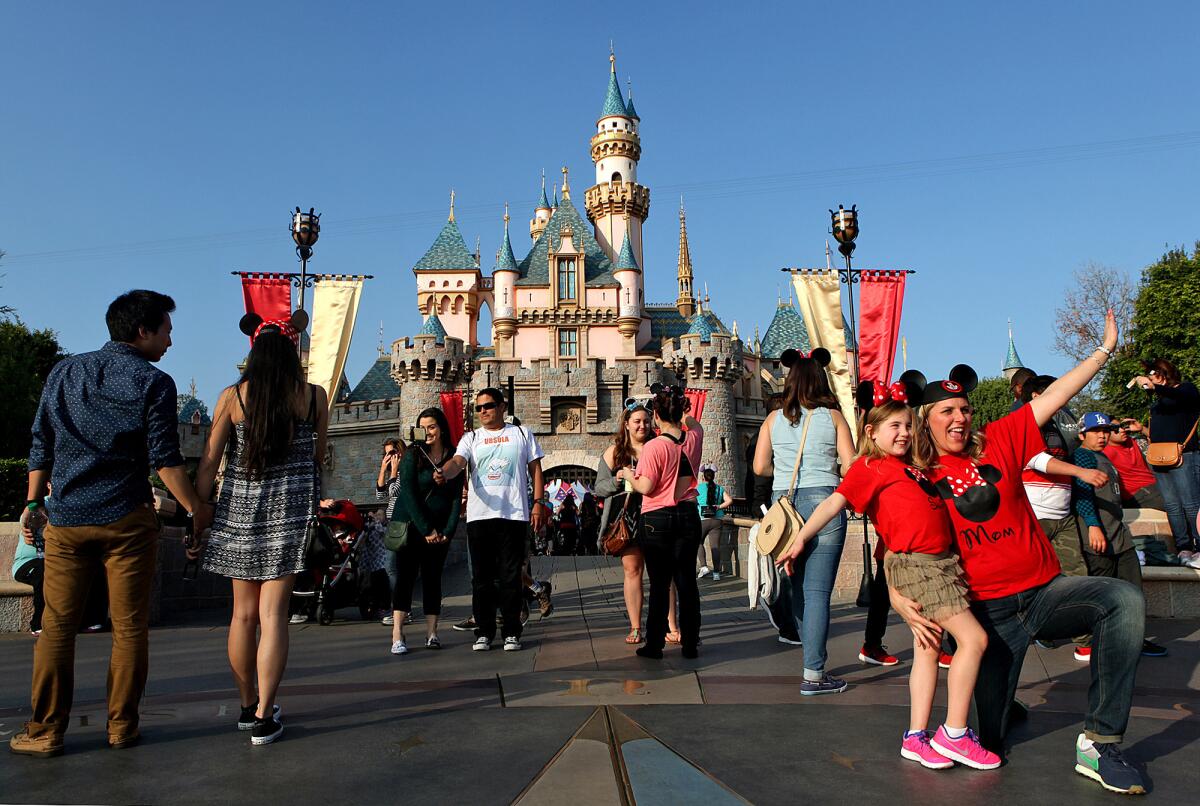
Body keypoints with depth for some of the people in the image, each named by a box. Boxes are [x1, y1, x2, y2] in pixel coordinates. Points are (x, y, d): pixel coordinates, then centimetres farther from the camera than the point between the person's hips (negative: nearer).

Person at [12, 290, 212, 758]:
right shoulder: (153, 382, -5)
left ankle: (45, 732, 14)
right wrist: (196, 509, -1)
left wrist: (33, 503, 19)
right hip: (126, 519, -4)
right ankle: (122, 728, 13)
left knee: (57, 626, 11)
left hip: (66, 518, 4)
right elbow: (164, 459, -9)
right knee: (129, 627, 5)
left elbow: (40, 447, 11)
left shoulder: (64, 372, 10)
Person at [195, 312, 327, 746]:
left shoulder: (232, 396, 0)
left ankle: (247, 706, 28)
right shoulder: (314, 396, -2)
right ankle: (264, 717, 4)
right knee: (273, 613, 1)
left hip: (239, 508, 2)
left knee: (243, 613, 14)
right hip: (291, 508, -2)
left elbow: (209, 463, 1)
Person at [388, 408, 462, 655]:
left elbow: (457, 497, 4)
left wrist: (448, 530, -6)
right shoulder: (413, 455, -3)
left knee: (433, 577, 4)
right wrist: (426, 529, -13)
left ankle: (431, 632, 8)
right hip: (410, 525, -2)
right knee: (405, 574, -8)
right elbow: (409, 494, -9)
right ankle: (397, 635, -12)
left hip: (439, 529, 3)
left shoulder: (454, 458, 5)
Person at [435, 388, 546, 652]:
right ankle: (484, 632, 15)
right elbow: (457, 461, -7)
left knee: (511, 577, 2)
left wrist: (538, 503, 1)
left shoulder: (522, 434, 12)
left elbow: (535, 469, 11)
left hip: (514, 514, -1)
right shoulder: (471, 438, 12)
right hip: (479, 515, 1)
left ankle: (512, 633, 12)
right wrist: (444, 473, -30)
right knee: (481, 577, 5)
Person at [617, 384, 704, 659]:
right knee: (687, 580, 9)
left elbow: (645, 488, -15)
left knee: (659, 583, 3)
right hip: (688, 515, 4)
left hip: (657, 519, -4)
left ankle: (654, 644, 11)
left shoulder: (653, 446, -16)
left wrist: (628, 475, 1)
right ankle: (690, 644, 15)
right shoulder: (693, 439, 1)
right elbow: (693, 423, 26)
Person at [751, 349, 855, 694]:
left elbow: (760, 466, 4)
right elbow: (851, 466, -4)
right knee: (817, 591, -2)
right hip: (824, 502, -3)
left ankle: (812, 653, 31)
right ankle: (813, 674, -1)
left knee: (795, 584, 18)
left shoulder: (774, 419, 5)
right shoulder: (833, 416, 0)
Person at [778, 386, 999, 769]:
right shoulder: (869, 466, -5)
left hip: (941, 559, 8)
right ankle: (954, 734, 2)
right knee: (973, 638, -10)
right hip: (915, 562, -8)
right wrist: (800, 538, -16)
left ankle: (916, 737, 18)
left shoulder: (910, 465, 18)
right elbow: (834, 503, -11)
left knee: (927, 648, 10)